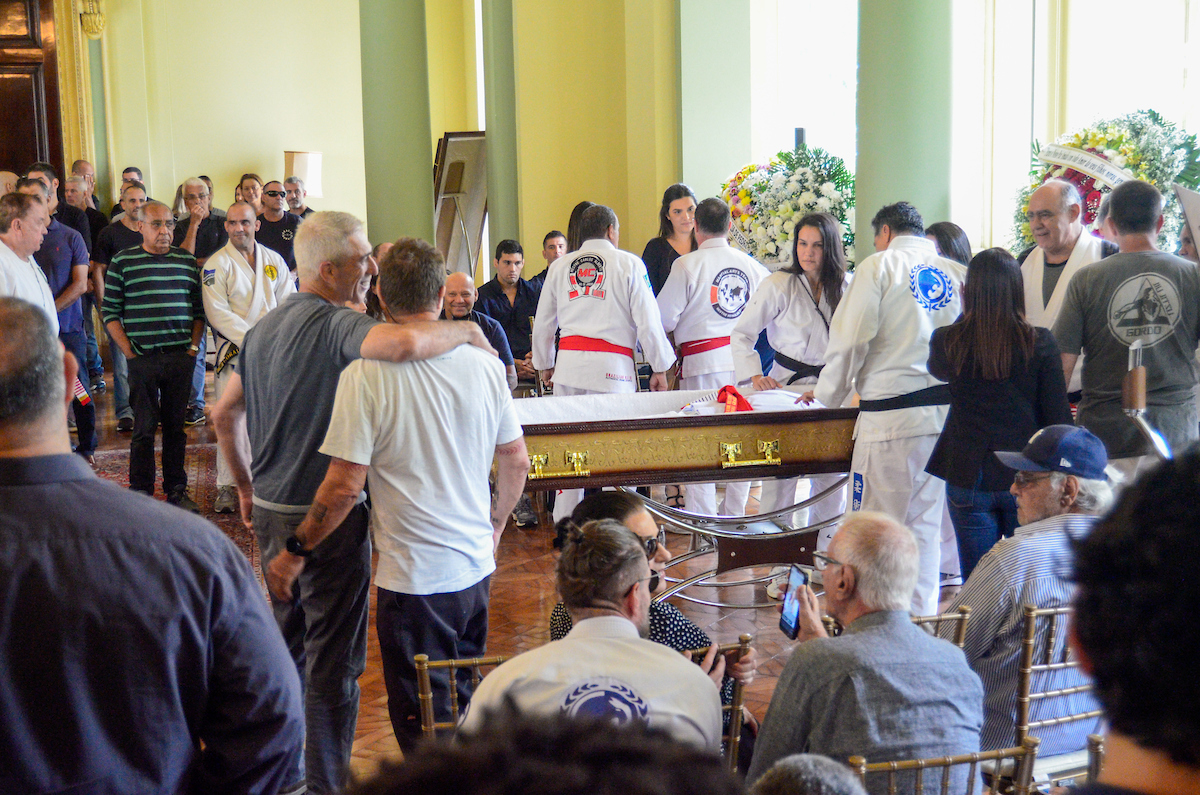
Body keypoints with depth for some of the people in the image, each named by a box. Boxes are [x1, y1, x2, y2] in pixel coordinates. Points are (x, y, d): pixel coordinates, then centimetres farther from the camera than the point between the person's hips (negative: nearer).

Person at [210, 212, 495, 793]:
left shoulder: (264, 327, 10)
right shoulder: (334, 325, -19)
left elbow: (223, 413, 19)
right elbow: (402, 342, -40)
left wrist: (247, 487, 27)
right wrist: (465, 330, -23)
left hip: (270, 508, 9)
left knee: (285, 641, 21)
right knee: (334, 658, 2)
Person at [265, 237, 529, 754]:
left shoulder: (366, 375, -15)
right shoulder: (485, 365, -1)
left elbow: (345, 485, -16)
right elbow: (516, 461, 8)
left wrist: (296, 552, -3)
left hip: (415, 579, -5)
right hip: (477, 568, 6)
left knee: (424, 729, 7)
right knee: (466, 706, 23)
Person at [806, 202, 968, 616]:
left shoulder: (879, 266, -2)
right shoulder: (957, 272, 10)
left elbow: (851, 339, -7)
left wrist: (828, 393, 7)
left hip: (891, 415, -5)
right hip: (948, 410, 5)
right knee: (926, 523, 14)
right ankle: (921, 617, 19)